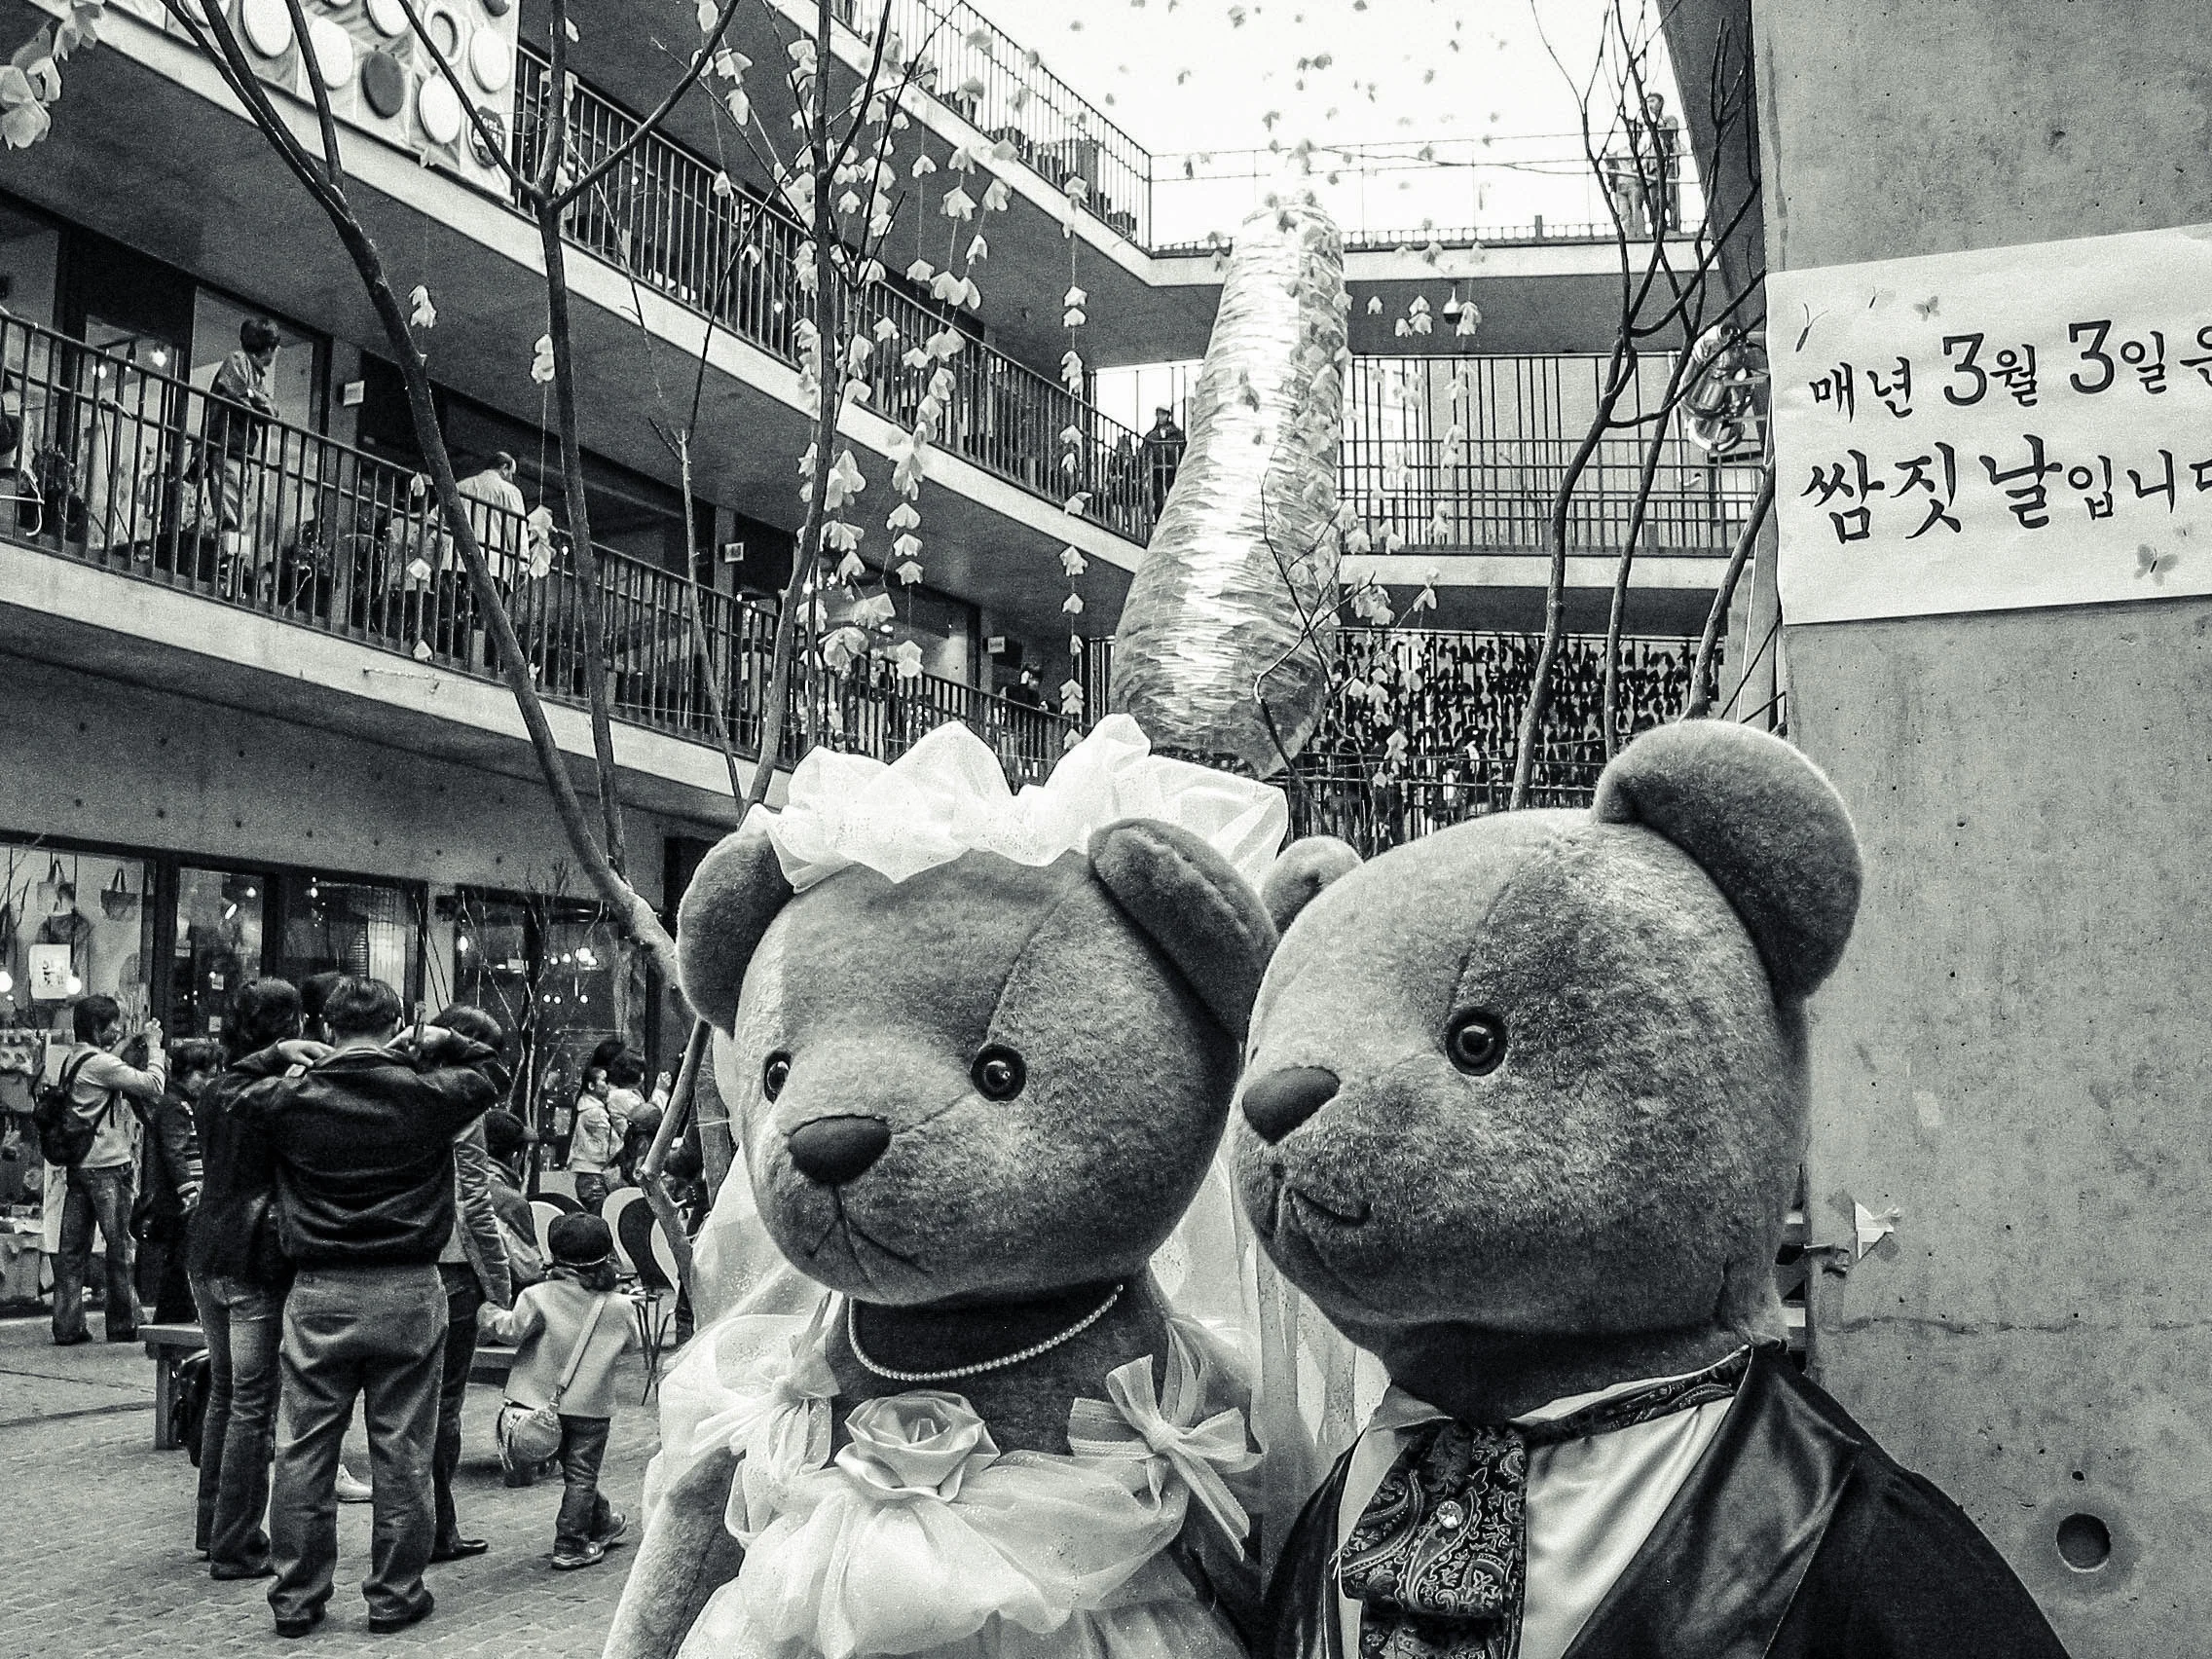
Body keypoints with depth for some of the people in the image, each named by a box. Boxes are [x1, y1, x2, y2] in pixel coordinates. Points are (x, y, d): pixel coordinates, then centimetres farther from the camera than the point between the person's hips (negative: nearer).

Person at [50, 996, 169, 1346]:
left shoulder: (72, 1059, 11)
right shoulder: (101, 1063, -16)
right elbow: (154, 1086, -19)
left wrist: (131, 1052, 12)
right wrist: (153, 1047, -7)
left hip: (76, 1163, 8)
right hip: (108, 1166, -8)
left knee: (72, 1247, 7)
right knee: (121, 1247, 2)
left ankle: (67, 1326, 8)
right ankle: (123, 1325, 9)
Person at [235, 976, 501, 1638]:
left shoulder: (292, 1097, -3)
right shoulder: (425, 1093, -7)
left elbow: (240, 1088, 18)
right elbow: (485, 1075, 12)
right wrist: (440, 1043, 14)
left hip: (319, 1292, 1)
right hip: (408, 1292, -1)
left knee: (303, 1450, 11)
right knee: (402, 1453, 7)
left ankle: (296, 1597, 18)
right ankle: (395, 1594, 15)